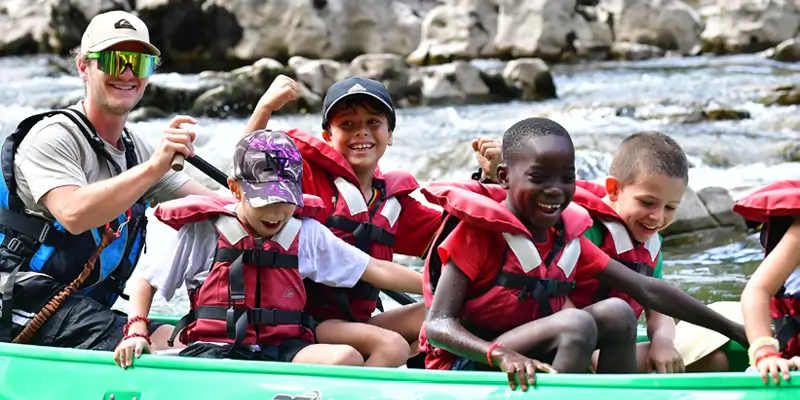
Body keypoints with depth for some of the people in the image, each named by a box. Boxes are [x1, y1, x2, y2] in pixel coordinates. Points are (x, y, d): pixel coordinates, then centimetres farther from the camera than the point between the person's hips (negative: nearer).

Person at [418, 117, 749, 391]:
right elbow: (438, 324, -20)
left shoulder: (567, 239, 7)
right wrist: (501, 355, -39)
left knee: (616, 312, -10)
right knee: (576, 324, -25)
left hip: (532, 366, 7)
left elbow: (648, 290, 7)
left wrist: (737, 332, 5)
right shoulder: (477, 230, -12)